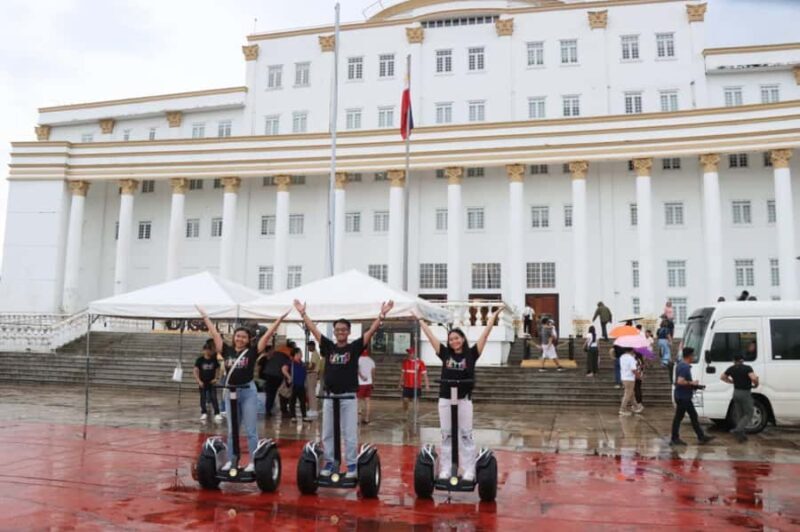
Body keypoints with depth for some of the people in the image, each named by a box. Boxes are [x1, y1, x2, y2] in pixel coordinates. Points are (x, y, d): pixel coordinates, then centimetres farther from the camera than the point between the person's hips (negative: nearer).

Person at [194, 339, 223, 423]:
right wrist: (198, 381, -15)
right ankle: (204, 413, 22)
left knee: (214, 398, -3)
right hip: (203, 382, 0)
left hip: (211, 382, 1)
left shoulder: (214, 359, -2)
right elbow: (195, 370, -9)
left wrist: (216, 378, -5)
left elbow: (217, 369, 7)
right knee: (203, 398, 9)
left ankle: (217, 414, -3)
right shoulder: (200, 359, -9)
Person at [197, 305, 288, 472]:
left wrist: (279, 319, -13)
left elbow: (267, 335, -8)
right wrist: (204, 316, 11)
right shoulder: (227, 351, 3)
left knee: (251, 430, 2)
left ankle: (253, 462, 8)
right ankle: (231, 460, 22)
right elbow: (215, 333, 8)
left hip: (248, 392, -3)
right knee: (231, 430, 13)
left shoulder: (252, 352, -4)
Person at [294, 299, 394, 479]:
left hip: (348, 397, -3)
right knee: (327, 433, 11)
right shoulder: (328, 346, 4)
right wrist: (303, 313, 1)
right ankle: (329, 463, 24)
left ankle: (352, 465, 13)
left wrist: (382, 315, -19)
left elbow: (371, 331, -10)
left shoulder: (355, 347, -2)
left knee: (350, 434, 3)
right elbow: (313, 329, 3)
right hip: (329, 396, 3)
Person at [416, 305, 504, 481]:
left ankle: (469, 471, 10)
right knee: (446, 435, 9)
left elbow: (485, 334, -3)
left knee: (466, 435, 4)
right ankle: (445, 470, 16)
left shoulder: (471, 354, -2)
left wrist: (494, 316, -4)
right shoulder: (445, 353, 3)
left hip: (464, 399, -2)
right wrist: (420, 319, 11)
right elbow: (430, 335, 7)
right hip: (445, 399, 2)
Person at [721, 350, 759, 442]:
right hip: (745, 393, -6)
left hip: (736, 393, 6)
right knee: (748, 414, 5)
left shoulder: (731, 369, 4)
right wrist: (756, 384, -9)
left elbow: (722, 377, 17)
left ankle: (741, 435, 16)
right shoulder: (747, 368, -15)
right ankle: (737, 430, -13)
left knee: (739, 415, 15)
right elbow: (754, 378, -30)